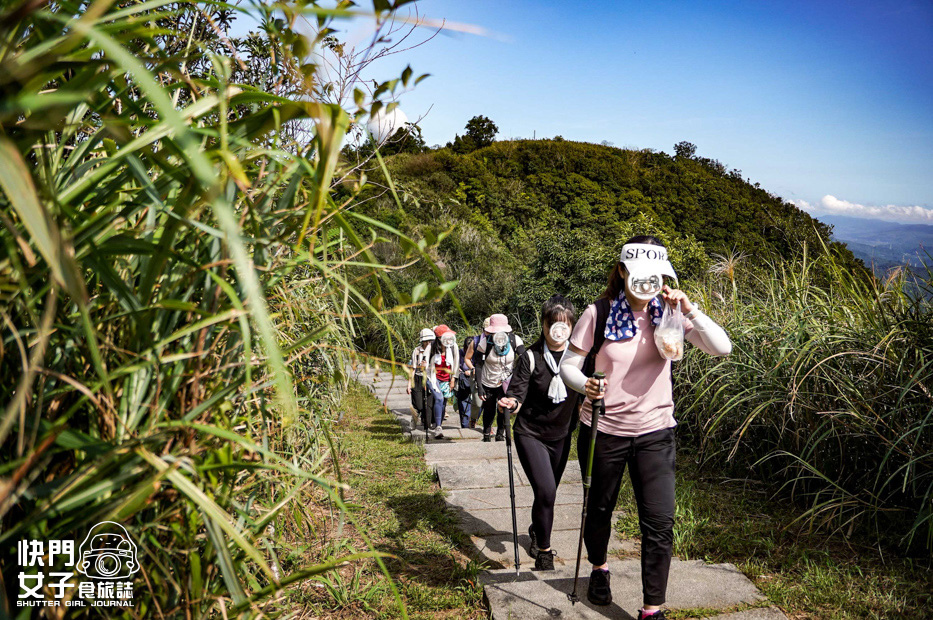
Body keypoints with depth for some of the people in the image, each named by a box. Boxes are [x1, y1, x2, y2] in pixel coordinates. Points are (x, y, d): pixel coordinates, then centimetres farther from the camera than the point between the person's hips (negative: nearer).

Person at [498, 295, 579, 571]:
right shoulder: (531, 357, -16)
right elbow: (517, 394, -22)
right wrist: (510, 403, -41)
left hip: (561, 435, 4)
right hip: (530, 433, -4)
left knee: (548, 491, 17)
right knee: (546, 491, -18)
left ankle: (536, 531, 48)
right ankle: (543, 551, 3)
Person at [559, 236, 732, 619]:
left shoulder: (669, 314, -5)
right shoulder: (599, 313, -10)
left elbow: (722, 348, -13)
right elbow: (568, 364, -6)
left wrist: (689, 310, -24)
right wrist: (585, 385, -27)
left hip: (654, 432, 1)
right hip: (603, 429, 0)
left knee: (660, 522, -5)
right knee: (600, 509, 18)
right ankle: (599, 569, 47)